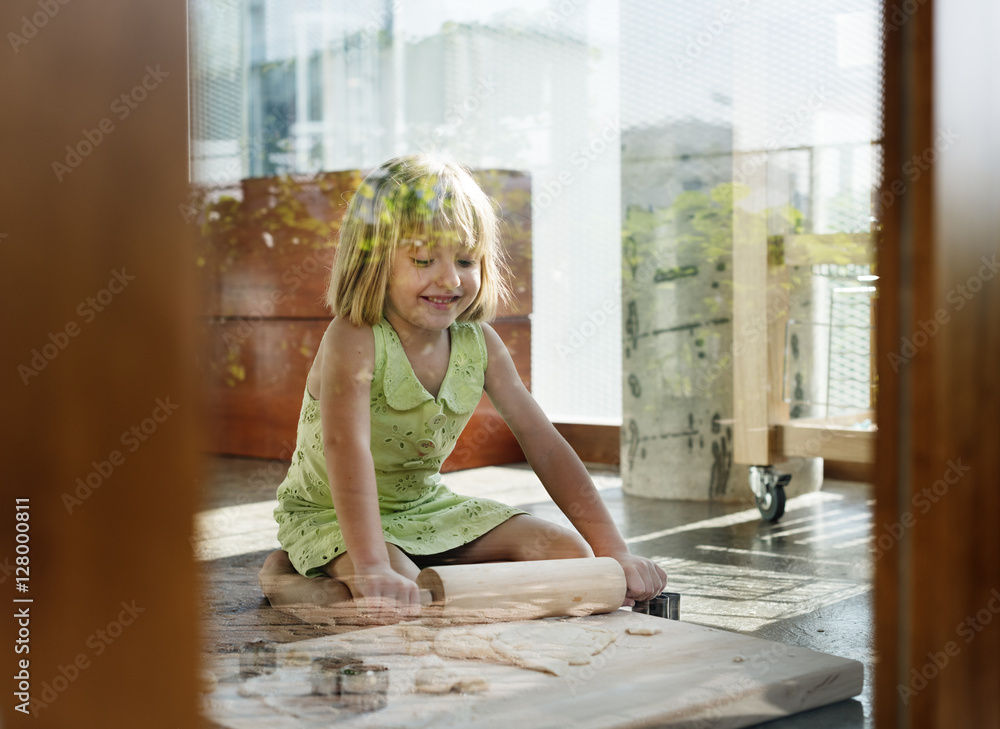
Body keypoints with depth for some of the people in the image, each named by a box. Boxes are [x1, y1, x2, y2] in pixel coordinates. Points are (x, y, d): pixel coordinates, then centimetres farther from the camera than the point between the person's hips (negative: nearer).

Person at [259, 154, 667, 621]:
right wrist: (373, 569, -57)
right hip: (328, 514, -5)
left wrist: (613, 550, -17)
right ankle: (285, 578, -9)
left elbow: (542, 442, -9)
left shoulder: (478, 342, -8)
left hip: (425, 505, 6)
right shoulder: (353, 340, -26)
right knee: (402, 597, -35)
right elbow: (346, 446, -42)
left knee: (566, 552, -9)